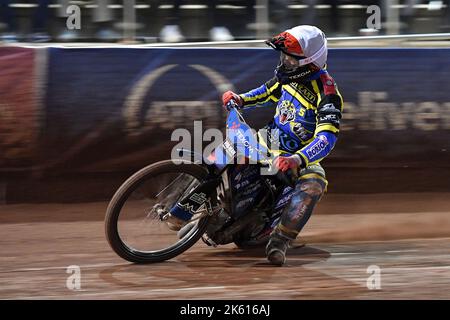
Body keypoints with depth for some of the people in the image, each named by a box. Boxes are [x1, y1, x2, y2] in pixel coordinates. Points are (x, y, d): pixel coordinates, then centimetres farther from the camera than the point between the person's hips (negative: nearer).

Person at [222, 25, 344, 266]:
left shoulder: (327, 94, -22)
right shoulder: (288, 74, -1)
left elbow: (327, 137, -33)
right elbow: (268, 92, 21)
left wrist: (297, 160, -47)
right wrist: (241, 99, 2)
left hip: (304, 157, -7)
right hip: (270, 140, 7)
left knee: (314, 183, -34)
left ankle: (279, 240, -38)